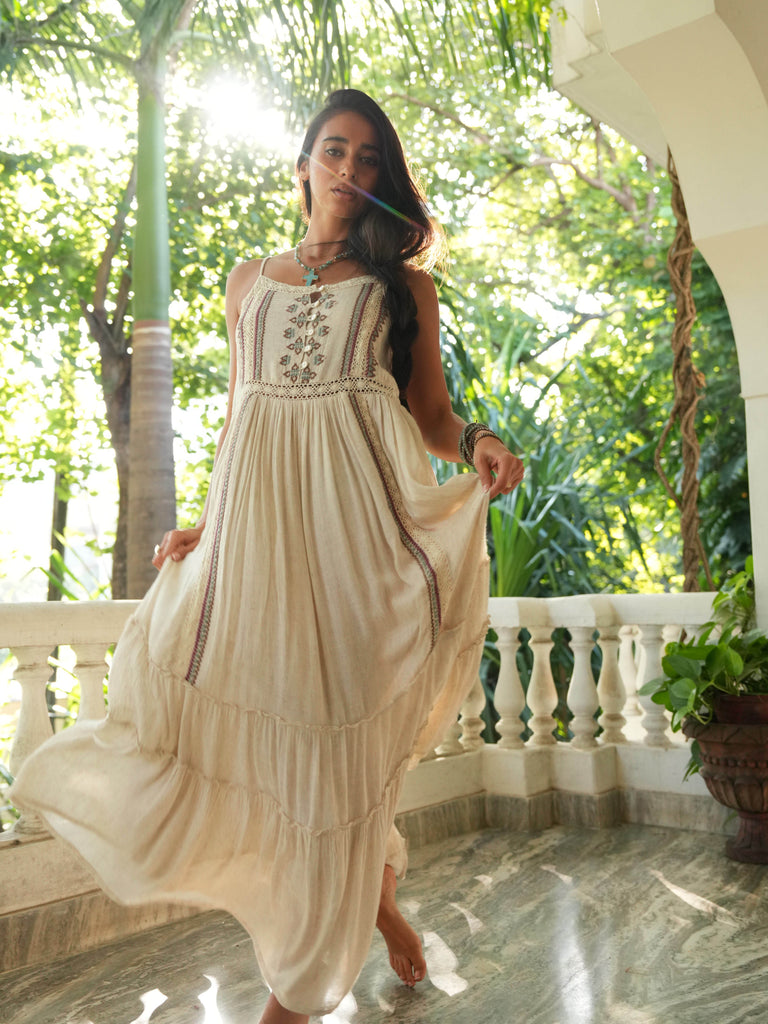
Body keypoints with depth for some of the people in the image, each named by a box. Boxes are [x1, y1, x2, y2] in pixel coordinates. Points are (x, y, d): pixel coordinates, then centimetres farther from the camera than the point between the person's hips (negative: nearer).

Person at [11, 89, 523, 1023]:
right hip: (257, 516, 3)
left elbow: (431, 419, 9)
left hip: (357, 513, -2)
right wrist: (205, 524, 12)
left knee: (339, 733, -3)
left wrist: (477, 442, -12)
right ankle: (372, 885, 25)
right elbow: (235, 416, 19)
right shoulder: (249, 281, 20)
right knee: (251, 719, -2)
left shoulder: (402, 282, 13)